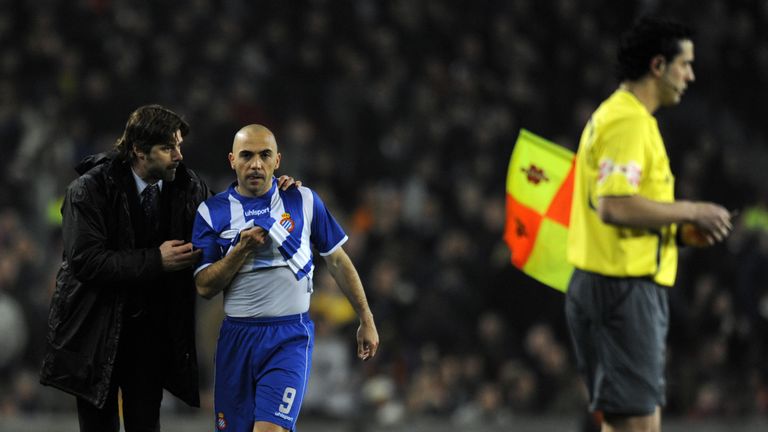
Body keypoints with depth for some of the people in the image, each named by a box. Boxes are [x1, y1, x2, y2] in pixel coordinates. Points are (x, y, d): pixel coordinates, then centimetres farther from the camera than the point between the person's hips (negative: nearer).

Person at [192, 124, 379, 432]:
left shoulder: (303, 201, 3)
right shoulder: (212, 212, 3)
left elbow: (337, 261, 11)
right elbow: (205, 287, -1)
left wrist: (366, 321, 12)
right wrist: (242, 250, -14)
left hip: (290, 336, -2)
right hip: (237, 337, 2)